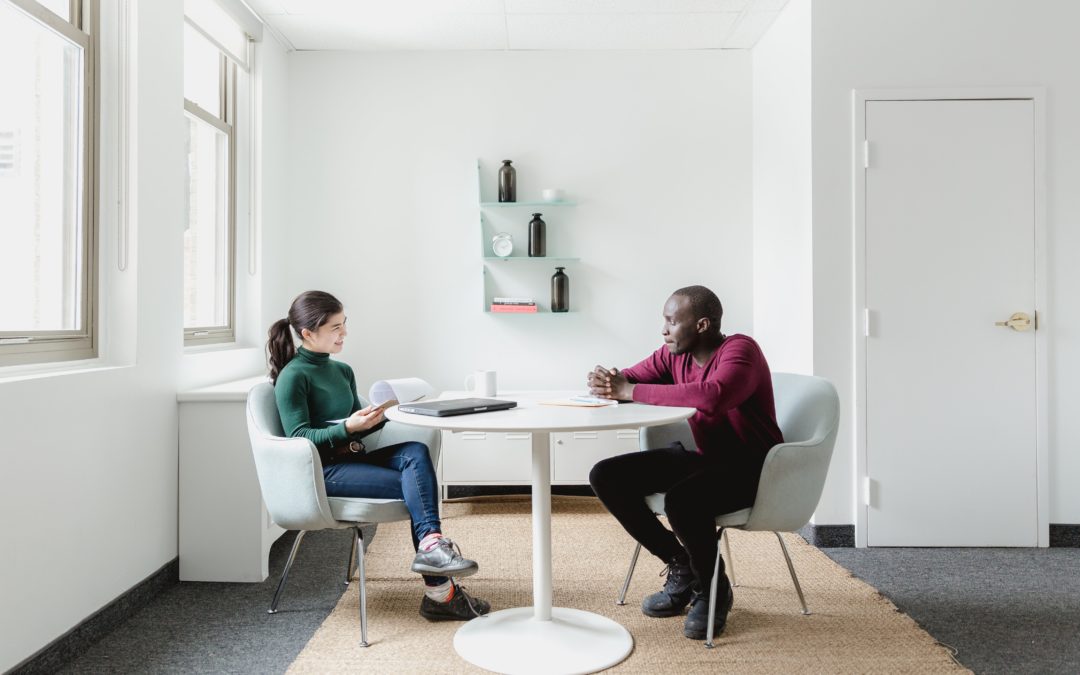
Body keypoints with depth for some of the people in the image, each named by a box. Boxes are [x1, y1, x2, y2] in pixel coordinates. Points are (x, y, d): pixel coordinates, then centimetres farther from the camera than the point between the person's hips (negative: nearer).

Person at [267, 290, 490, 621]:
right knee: (414, 484, -23)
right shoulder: (292, 377, -7)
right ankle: (440, 591, -25)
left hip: (353, 458, 7)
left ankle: (431, 545, -35)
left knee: (415, 452, -23)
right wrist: (348, 427, -26)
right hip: (322, 470, -7)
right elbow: (299, 437, -13)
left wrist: (374, 419, -2)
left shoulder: (342, 371, 17)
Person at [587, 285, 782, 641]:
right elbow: (628, 380, 7)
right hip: (702, 457, 8)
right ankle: (681, 567, 6)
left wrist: (630, 391, -35)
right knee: (606, 476, -6)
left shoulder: (740, 350, -21)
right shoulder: (674, 354, 2)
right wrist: (606, 382, -20)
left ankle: (714, 588, -5)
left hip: (750, 468, -8)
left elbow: (711, 396, -41)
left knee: (681, 499, -38)